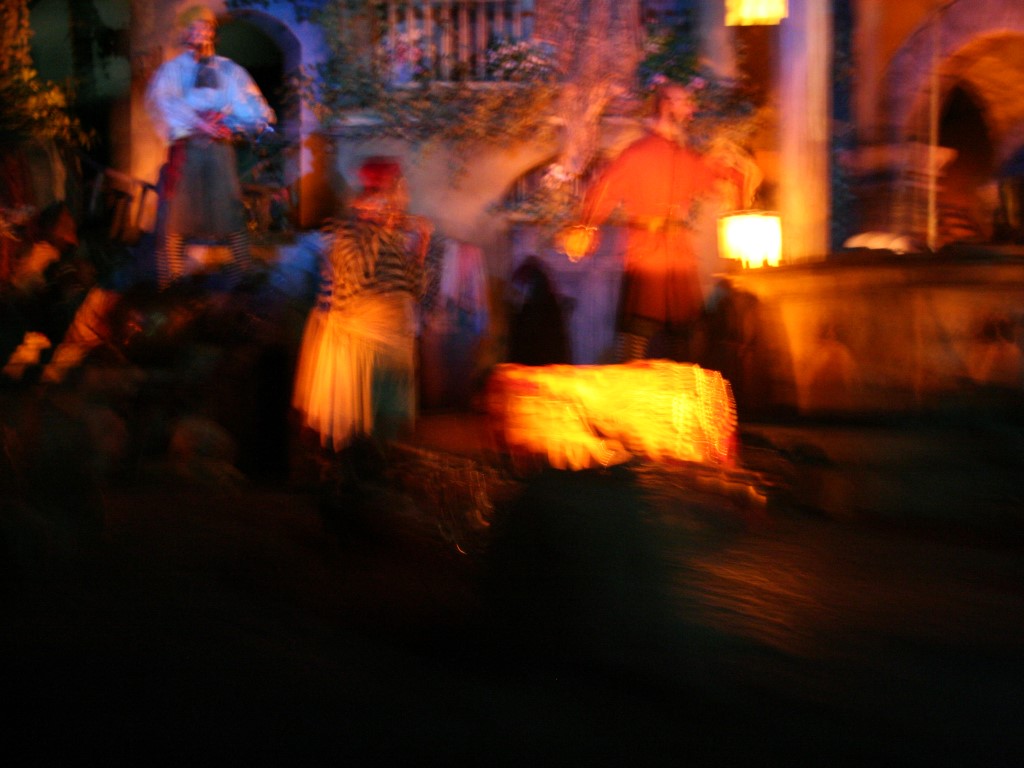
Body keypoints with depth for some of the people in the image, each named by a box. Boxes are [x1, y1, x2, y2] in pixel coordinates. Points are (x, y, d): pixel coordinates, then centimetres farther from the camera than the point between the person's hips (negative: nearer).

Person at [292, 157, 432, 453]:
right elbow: (359, 276, -25)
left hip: (392, 340, 7)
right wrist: (383, 230, -19)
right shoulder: (343, 231, -8)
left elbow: (413, 292, 9)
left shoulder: (398, 239, 11)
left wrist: (421, 250, 1)